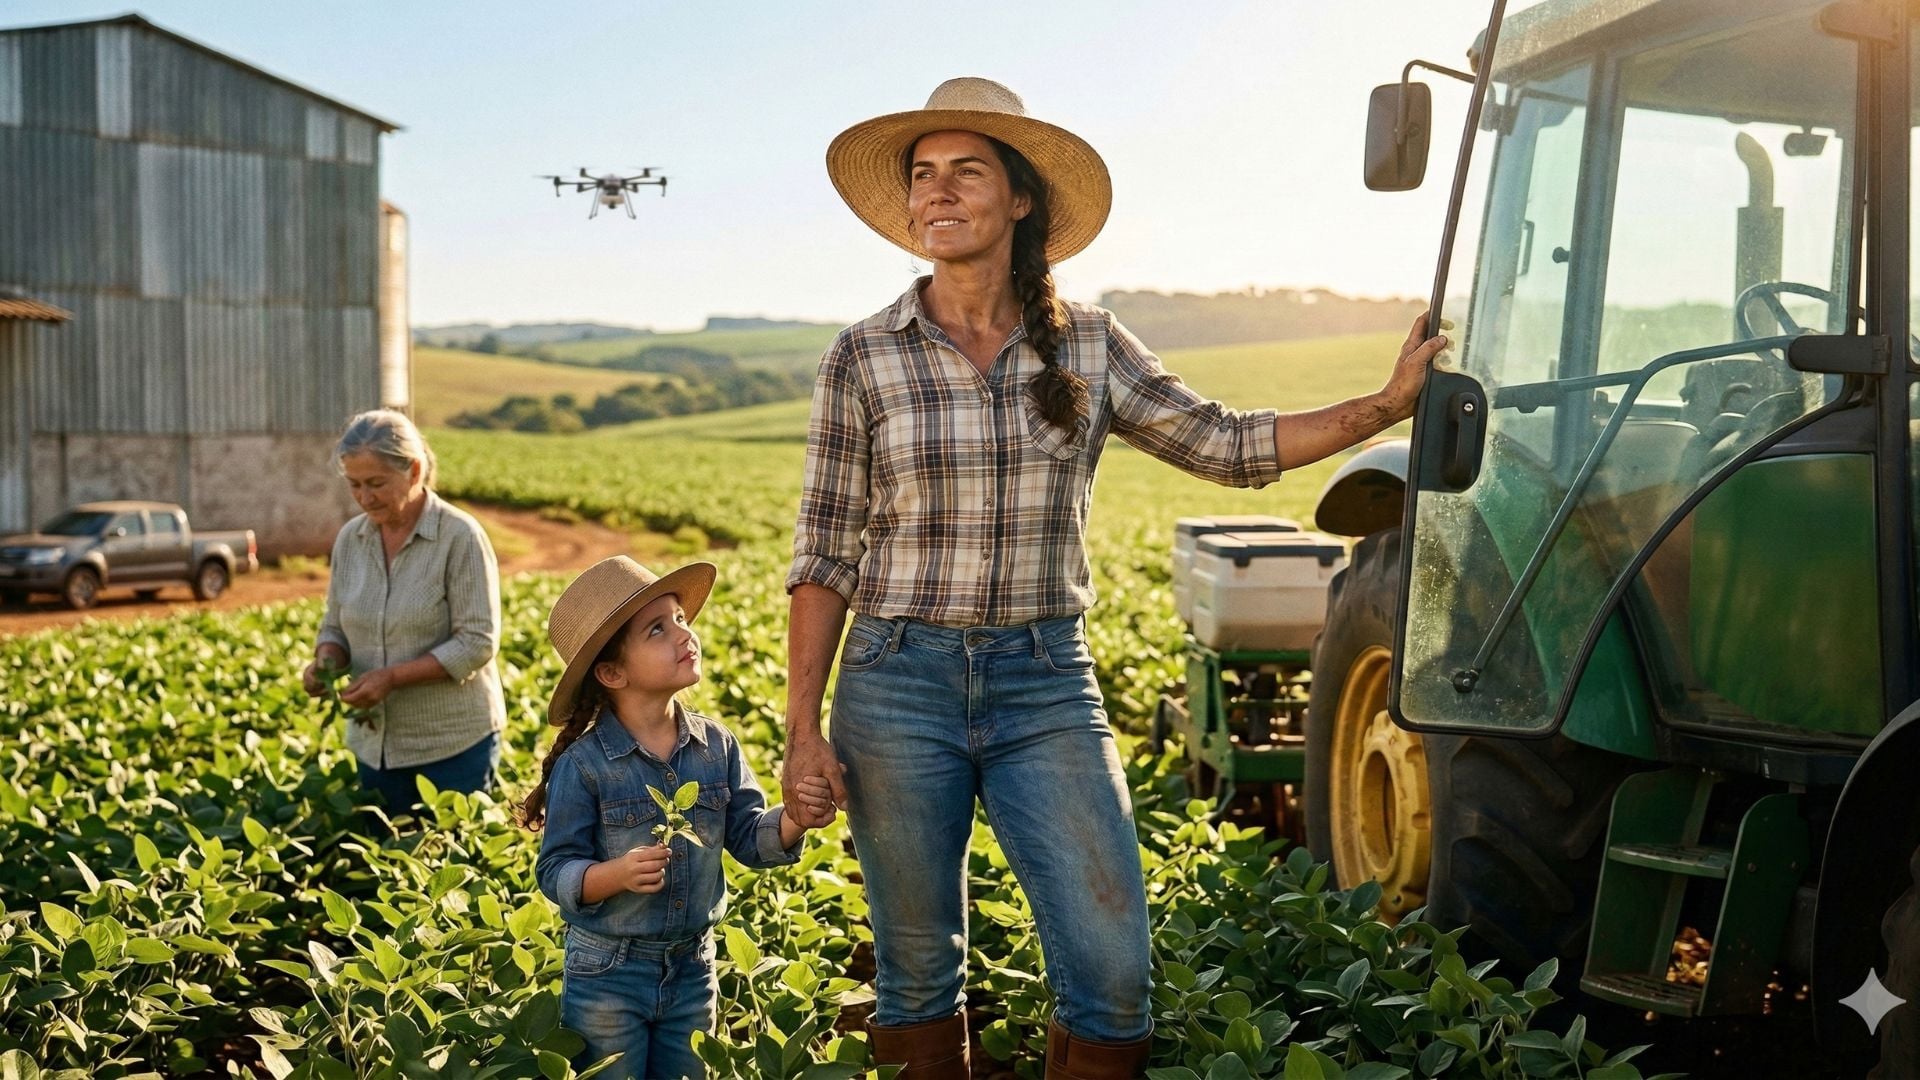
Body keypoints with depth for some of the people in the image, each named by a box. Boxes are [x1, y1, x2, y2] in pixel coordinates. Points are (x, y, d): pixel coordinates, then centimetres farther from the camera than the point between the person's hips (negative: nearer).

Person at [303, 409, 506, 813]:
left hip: (456, 744, -5)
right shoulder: (350, 539, 4)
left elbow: (477, 643, -16)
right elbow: (335, 627, 14)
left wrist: (392, 677, -23)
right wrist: (326, 660, -9)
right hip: (375, 744, 5)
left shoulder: (460, 537, -12)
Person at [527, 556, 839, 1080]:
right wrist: (616, 873, -32)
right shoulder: (583, 763, -16)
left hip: (693, 969, 4)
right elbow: (555, 873, -14)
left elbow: (749, 838, 0)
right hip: (606, 974, -4)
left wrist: (794, 820, -19)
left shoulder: (716, 746, -3)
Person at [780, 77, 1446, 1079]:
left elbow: (1227, 446, 5)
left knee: (1112, 969, -4)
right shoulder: (863, 358, -2)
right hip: (899, 684, -1)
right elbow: (824, 559, 0)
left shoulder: (1088, 345, 3)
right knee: (918, 968, 10)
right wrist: (802, 727, -5)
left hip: (1046, 685, 1)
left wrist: (1389, 403, -3)